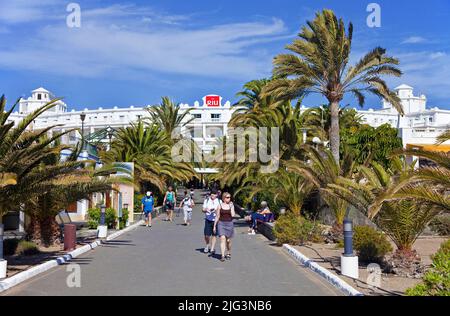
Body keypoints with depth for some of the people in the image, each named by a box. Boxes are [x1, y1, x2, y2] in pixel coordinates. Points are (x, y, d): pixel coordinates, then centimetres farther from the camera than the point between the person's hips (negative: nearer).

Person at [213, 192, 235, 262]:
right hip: (221, 224, -1)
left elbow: (233, 215, -10)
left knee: (228, 240, 8)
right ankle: (222, 256, -16)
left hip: (229, 224, 1)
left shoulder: (231, 205, 4)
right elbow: (217, 216, 5)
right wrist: (214, 226, 4)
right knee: (222, 239, -14)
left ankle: (229, 253, 32)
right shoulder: (220, 206, 1)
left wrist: (231, 207, -11)